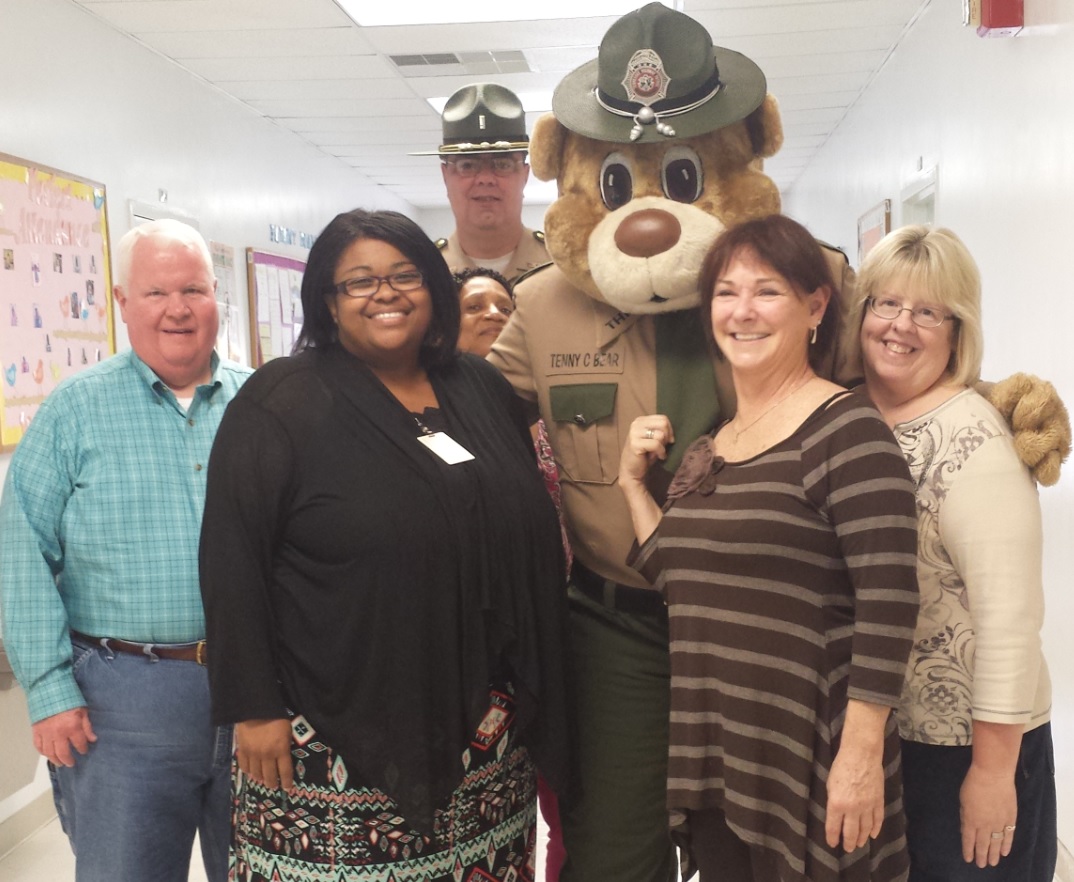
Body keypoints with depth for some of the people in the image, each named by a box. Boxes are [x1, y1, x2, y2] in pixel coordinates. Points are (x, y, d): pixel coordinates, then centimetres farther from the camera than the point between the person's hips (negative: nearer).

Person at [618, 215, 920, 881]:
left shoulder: (845, 429, -13)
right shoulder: (706, 446, 9)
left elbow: (889, 602, -17)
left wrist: (861, 756, -19)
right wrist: (633, 481, 3)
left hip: (810, 754, -6)